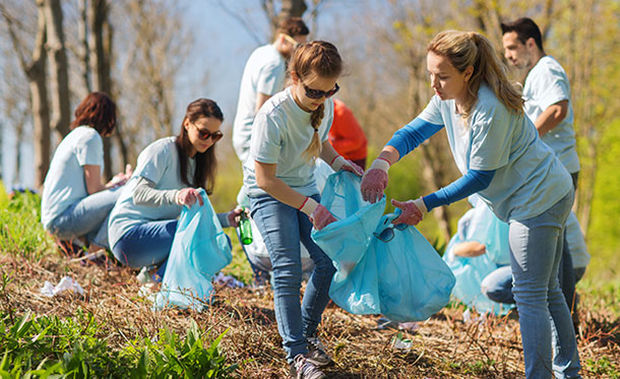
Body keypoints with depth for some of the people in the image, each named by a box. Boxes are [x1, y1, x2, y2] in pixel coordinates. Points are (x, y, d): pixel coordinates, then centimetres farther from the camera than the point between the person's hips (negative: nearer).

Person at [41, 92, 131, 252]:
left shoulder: (77, 134, 21)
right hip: (63, 218, -10)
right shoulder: (90, 136, -9)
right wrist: (121, 183, 6)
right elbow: (94, 189, -11)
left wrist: (113, 183, 31)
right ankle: (96, 249, -14)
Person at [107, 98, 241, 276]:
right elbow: (139, 194, -22)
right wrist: (175, 196, -41)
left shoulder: (196, 163, 17)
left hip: (158, 231, 8)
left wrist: (227, 218, -7)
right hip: (130, 233, -8)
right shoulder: (163, 150, -8)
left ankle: (155, 270, -7)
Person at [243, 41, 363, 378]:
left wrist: (338, 162, -7)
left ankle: (307, 333, 15)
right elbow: (265, 179, -25)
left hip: (305, 189, 6)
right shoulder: (273, 116, -30)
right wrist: (310, 207, -28)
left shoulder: (325, 104, -9)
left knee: (330, 259, -5)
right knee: (288, 268, -18)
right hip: (270, 194, -6)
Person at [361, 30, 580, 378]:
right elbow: (414, 132, 3)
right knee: (547, 290, 19)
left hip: (539, 199, -10)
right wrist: (381, 163, -17)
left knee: (529, 295, -7)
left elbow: (479, 178, -23)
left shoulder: (490, 110, -29)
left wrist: (425, 204, -20)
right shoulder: (449, 99, -2)